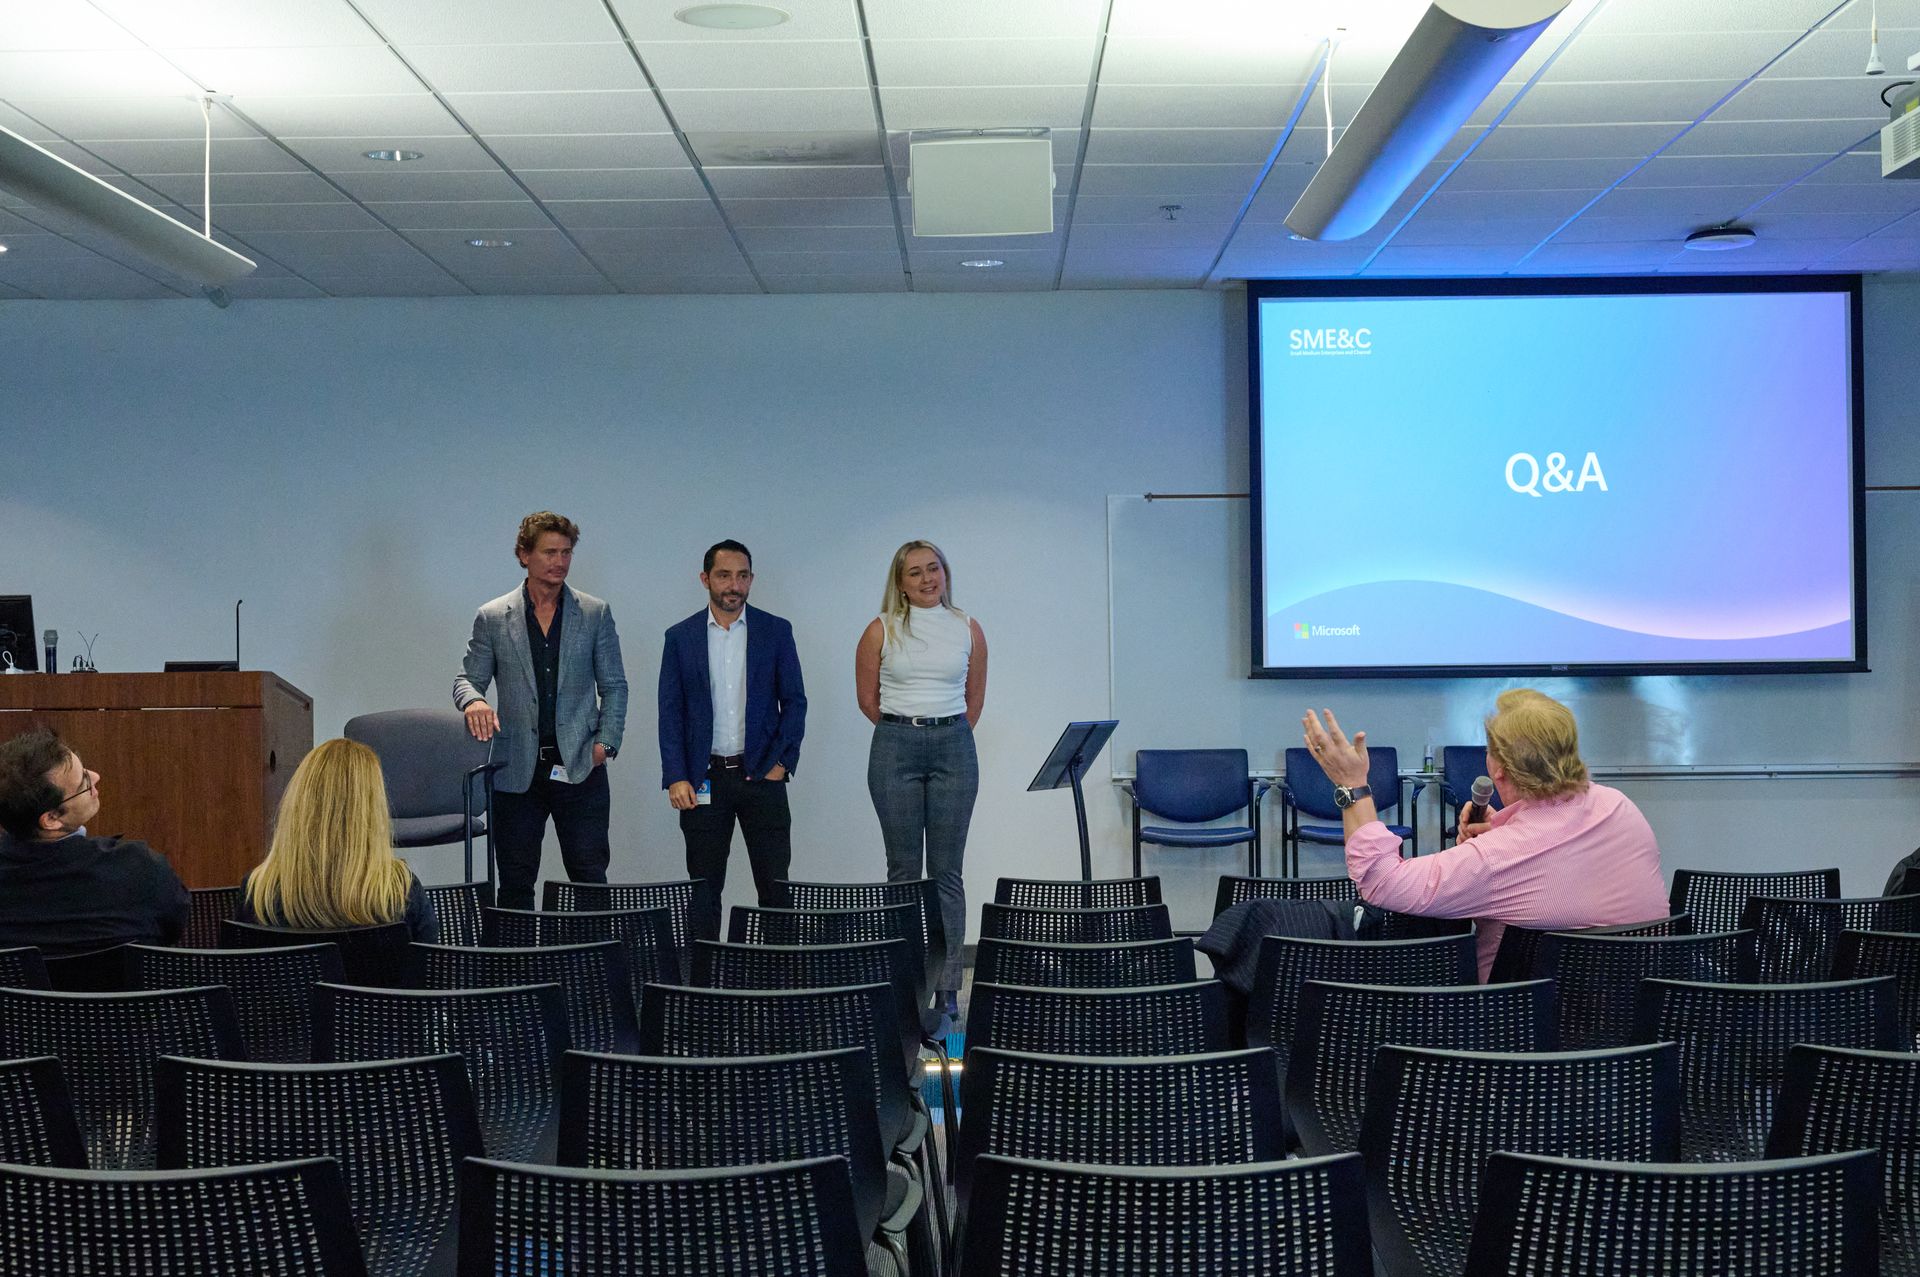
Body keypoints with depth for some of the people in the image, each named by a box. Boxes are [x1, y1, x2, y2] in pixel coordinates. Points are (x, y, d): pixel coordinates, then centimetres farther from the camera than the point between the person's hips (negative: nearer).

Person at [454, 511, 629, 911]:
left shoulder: (595, 614, 7)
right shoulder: (492, 618, 6)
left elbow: (614, 686, 9)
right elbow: (467, 679, 8)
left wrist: (606, 742, -4)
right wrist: (473, 701, -16)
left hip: (580, 769, 0)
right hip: (517, 773, 0)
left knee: (590, 878, -1)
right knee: (515, 885, 4)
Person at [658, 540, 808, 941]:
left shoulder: (776, 631, 4)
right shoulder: (680, 637, 5)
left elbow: (795, 702, 5)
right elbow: (670, 712, 3)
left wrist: (781, 763, -5)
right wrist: (676, 778, -6)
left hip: (761, 774, 0)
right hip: (703, 780, 0)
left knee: (776, 885, -1)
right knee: (703, 889, 4)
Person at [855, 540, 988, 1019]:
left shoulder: (968, 629, 7)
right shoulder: (882, 630, 2)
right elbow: (867, 697, 9)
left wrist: (947, 734, 13)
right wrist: (905, 730, 11)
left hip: (954, 749, 1)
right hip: (895, 750, -1)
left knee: (947, 872, 1)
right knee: (904, 871, 3)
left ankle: (946, 988, 3)